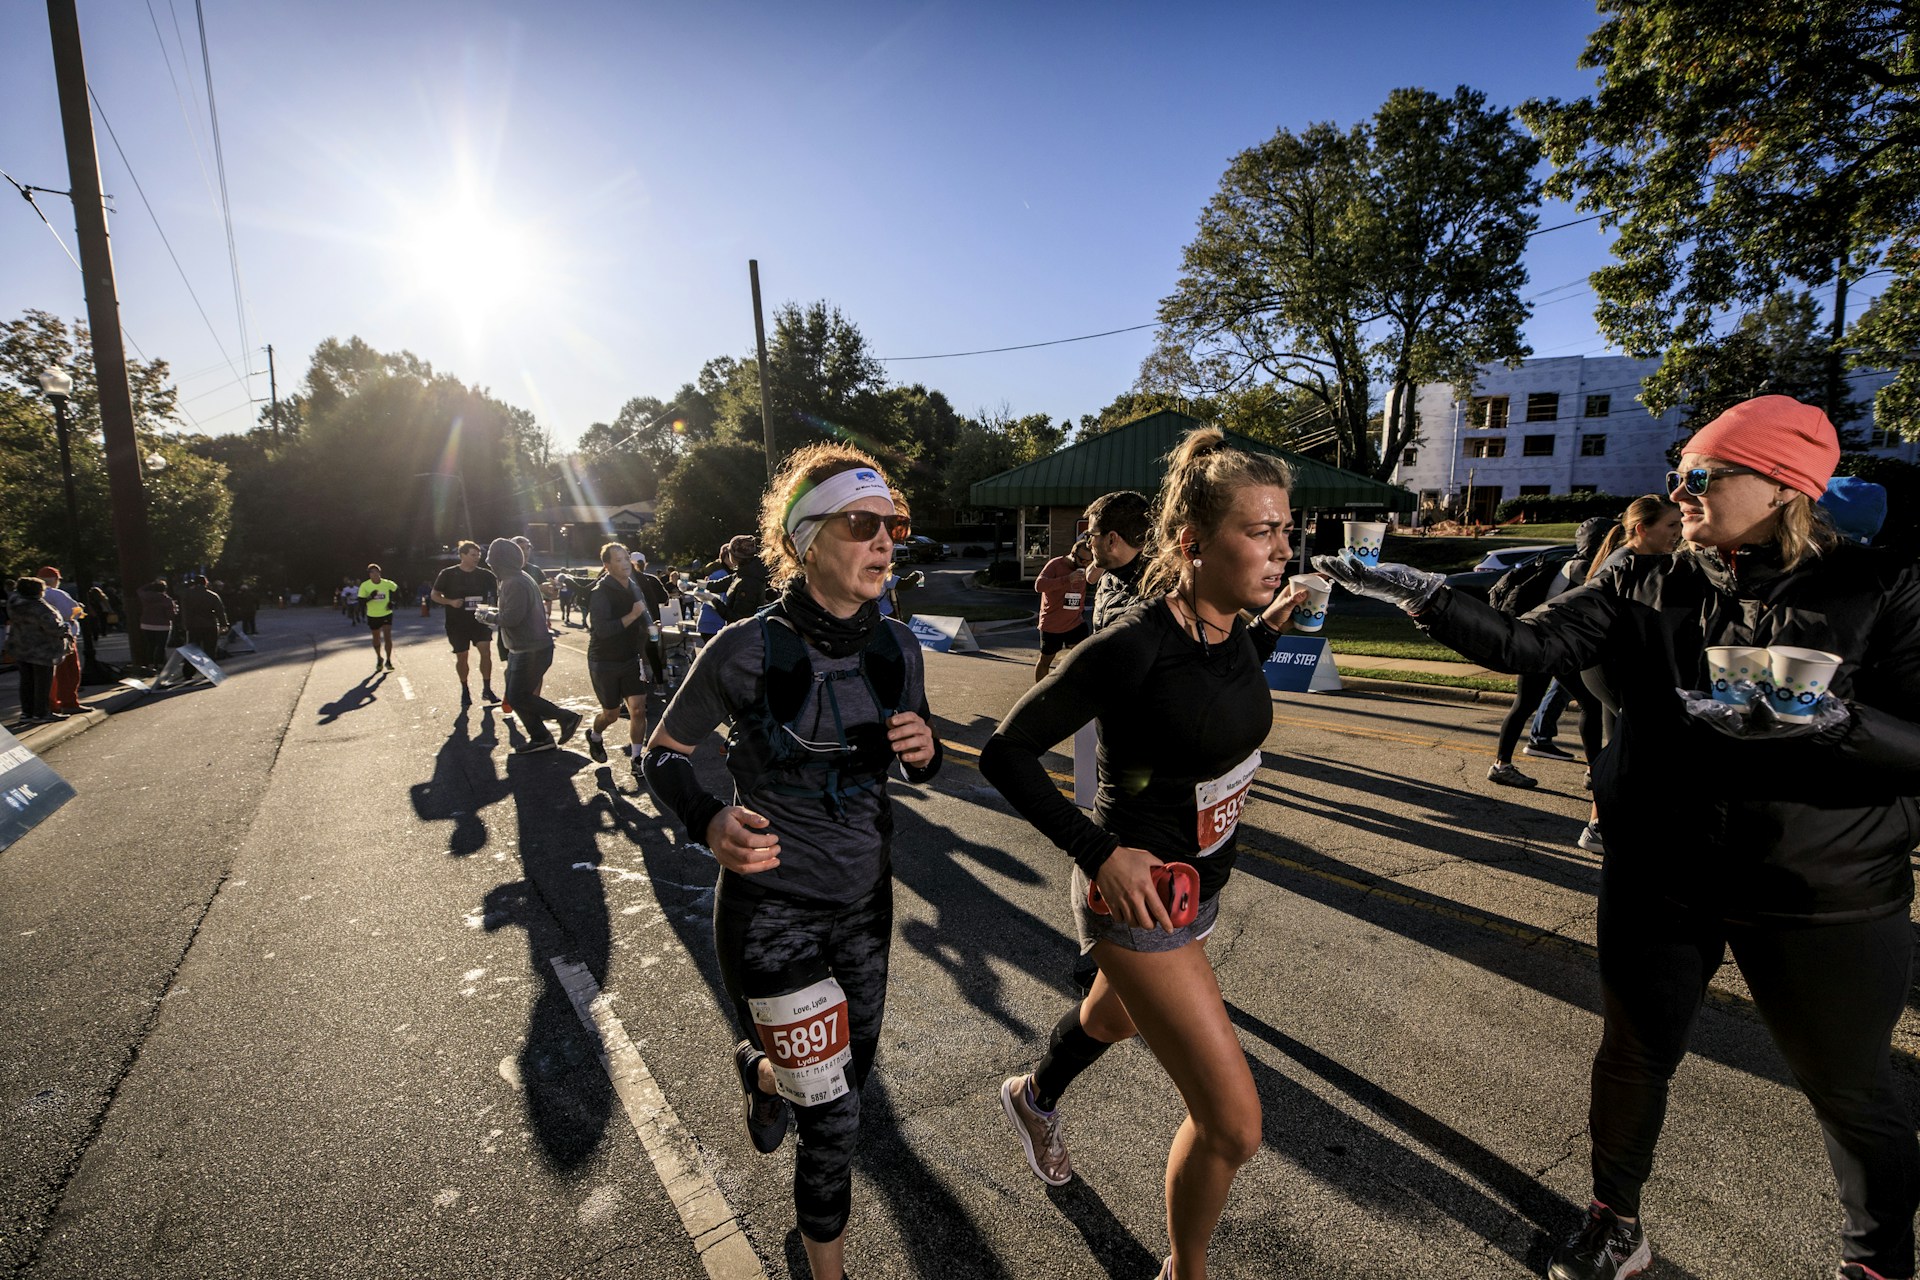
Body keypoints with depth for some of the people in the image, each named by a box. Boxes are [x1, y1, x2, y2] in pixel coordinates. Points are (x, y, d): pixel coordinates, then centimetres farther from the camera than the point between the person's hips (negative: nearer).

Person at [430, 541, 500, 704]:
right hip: (457, 623, -1)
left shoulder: (485, 574, 0)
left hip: (479, 621, 1)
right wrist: (450, 602, -17)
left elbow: (499, 592, 3)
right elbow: (434, 595, 1)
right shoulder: (448, 574, -5)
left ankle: (487, 689, -2)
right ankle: (465, 691, 24)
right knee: (461, 657, 8)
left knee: (486, 651, -12)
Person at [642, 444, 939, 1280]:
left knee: (852, 1069, 21)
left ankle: (761, 1070, 57)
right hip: (771, 906, -5)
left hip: (866, 902, 5)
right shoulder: (747, 651, -19)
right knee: (833, 1112, 1)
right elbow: (664, 751, -6)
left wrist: (924, 751, -15)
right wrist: (709, 821, -24)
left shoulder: (896, 647, -5)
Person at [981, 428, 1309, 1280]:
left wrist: (1271, 626, 6)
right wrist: (1099, 852, -27)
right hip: (1136, 894, -8)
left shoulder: (1233, 628, -5)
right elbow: (1005, 753, -22)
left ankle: (1033, 1098, 65)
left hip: (1202, 882, 8)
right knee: (1233, 1124, -3)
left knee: (1114, 1018, 33)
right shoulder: (1132, 645, -28)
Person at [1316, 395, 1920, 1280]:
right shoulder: (1644, 589, -3)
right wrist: (1421, 596, -27)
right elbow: (1525, 646, -15)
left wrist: (1836, 719, -32)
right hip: (1656, 880, 2)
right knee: (1633, 1057, 16)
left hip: (1826, 897, -2)